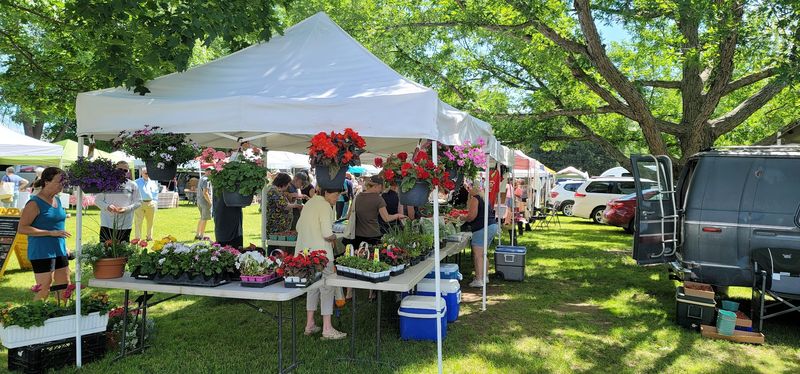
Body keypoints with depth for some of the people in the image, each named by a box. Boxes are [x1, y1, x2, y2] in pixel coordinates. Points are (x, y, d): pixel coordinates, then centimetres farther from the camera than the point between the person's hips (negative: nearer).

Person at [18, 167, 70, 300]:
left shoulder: (57, 200, 11)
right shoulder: (35, 203, -12)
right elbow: (22, 228, -16)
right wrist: (51, 233, -21)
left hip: (59, 251, 8)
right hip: (42, 252, -8)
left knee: (65, 286, 12)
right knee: (44, 290, -3)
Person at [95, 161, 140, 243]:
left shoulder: (132, 185, 7)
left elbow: (138, 202, 6)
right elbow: (97, 200, 9)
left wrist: (126, 209, -13)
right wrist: (107, 206, -12)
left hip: (125, 225, 0)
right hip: (107, 224, 0)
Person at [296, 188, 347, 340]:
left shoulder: (309, 203, 13)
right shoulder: (325, 206, -15)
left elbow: (298, 227, 19)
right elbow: (327, 234, -22)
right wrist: (334, 238, -2)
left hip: (305, 252, 9)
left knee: (312, 286, 17)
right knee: (327, 288, -1)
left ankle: (310, 324, 23)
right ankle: (327, 329, 1)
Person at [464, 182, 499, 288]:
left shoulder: (474, 199, -7)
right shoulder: (485, 199, 20)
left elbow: (473, 215, -16)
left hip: (482, 228, -10)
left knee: (477, 255, -7)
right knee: (482, 254, 20)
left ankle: (479, 280, -8)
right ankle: (484, 276, 26)